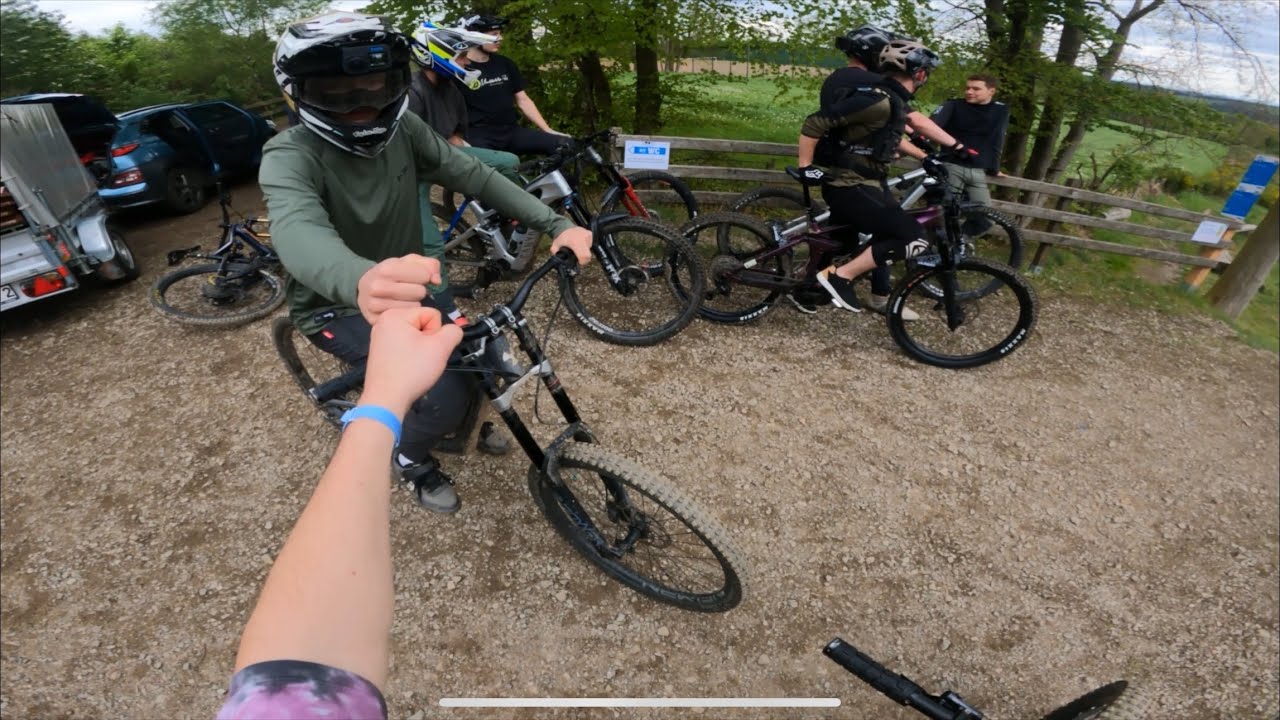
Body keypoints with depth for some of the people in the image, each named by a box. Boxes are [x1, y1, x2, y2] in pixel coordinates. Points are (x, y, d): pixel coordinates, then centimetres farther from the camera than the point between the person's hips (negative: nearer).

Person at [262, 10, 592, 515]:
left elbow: (473, 175, -12)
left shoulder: (402, 131, -10)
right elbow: (298, 230, -46)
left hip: (404, 286, 6)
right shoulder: (291, 156, -26)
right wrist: (361, 281, -70)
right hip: (338, 306, -5)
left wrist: (555, 224, -26)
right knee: (446, 394, -22)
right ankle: (411, 459, 11)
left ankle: (461, 420, 26)